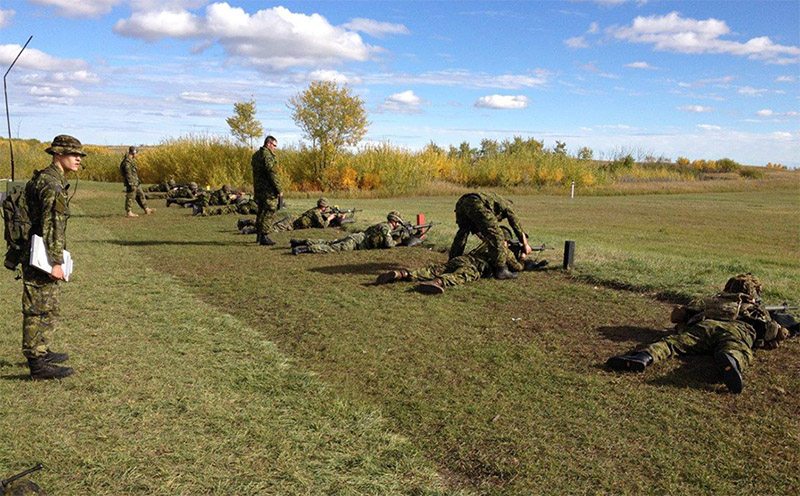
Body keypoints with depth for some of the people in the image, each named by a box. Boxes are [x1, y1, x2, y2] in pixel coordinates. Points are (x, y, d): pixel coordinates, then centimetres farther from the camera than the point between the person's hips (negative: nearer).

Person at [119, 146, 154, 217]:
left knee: (141, 195, 14)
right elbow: (128, 174, -22)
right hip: (131, 183, -10)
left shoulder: (131, 160, 14)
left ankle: (146, 209, 20)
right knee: (130, 197, -5)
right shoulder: (127, 161, -18)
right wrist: (132, 185, -24)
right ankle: (128, 212, 0)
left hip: (136, 182, 10)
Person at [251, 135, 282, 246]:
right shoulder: (268, 155, -15)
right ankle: (264, 237, -6)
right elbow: (272, 174, -19)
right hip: (268, 190, -9)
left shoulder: (256, 155, 14)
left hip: (258, 189, 9)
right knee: (269, 212, -4)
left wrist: (255, 190, 21)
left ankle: (259, 235, 27)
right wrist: (279, 190, -15)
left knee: (261, 211, 19)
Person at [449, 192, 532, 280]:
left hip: (461, 202, 7)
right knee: (496, 236, 2)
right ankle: (500, 270, 0)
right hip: (476, 204, -7)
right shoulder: (506, 205, 28)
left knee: (462, 233, 28)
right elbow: (516, 224, 30)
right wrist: (525, 244, 41)